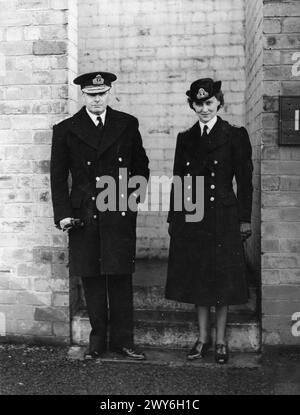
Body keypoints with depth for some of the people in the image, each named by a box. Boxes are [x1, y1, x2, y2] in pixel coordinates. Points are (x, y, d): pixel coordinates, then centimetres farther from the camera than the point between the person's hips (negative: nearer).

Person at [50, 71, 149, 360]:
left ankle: (122, 339, 16)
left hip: (120, 214, 0)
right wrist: (62, 214, -6)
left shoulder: (127, 124, 8)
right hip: (83, 215, 0)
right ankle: (97, 340, 20)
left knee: (120, 277, 4)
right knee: (91, 279, 7)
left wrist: (133, 197, 3)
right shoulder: (65, 130, 5)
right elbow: (58, 177, 3)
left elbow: (141, 166, 14)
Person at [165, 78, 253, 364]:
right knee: (196, 278, 9)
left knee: (221, 279, 5)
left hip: (222, 217, -3)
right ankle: (203, 338, 23)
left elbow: (244, 181, -2)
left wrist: (245, 219, -6)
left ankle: (220, 341, 19)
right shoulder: (185, 139, 11)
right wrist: (173, 218, 9)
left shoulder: (235, 136, 0)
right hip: (190, 219, 4)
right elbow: (178, 181, 11)